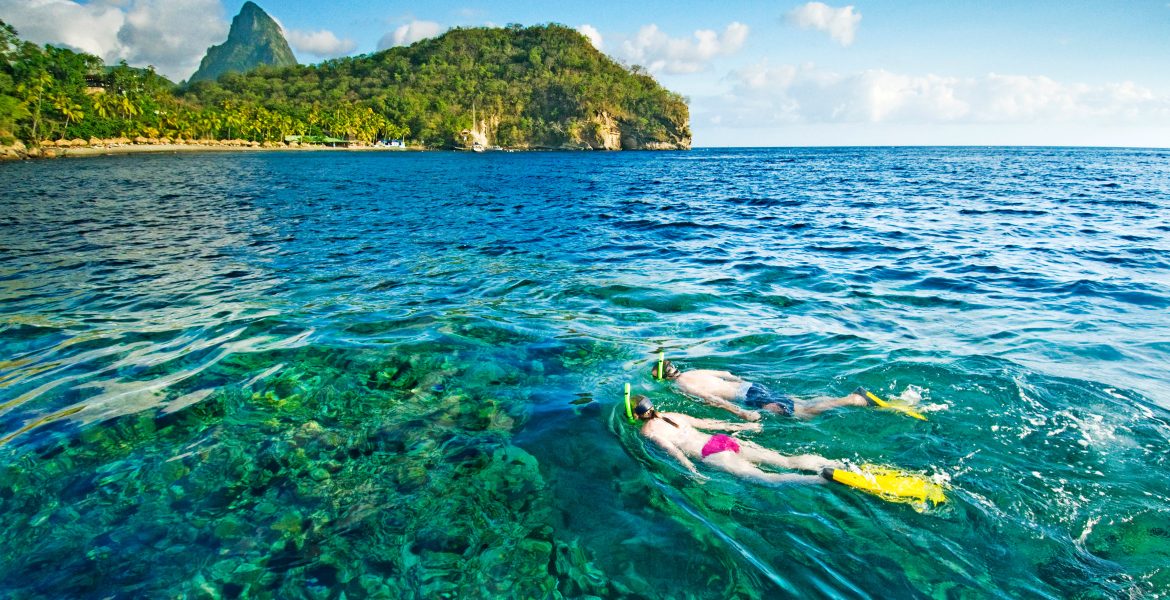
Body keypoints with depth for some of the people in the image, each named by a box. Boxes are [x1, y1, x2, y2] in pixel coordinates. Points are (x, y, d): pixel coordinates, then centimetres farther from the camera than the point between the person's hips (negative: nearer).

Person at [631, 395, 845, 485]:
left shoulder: (648, 430, 4)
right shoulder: (672, 415, 24)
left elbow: (671, 448, -12)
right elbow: (707, 423, 24)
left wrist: (693, 472, -22)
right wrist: (741, 427, 28)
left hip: (711, 453, -7)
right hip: (723, 440, 7)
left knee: (762, 477, -19)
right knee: (787, 461, 0)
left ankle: (823, 478, -35)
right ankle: (836, 464, -12)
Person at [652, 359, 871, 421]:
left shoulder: (682, 385, -8)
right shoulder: (694, 372, 18)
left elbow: (710, 398, -21)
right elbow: (726, 373, 26)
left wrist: (740, 413, -29)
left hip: (751, 397, -8)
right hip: (750, 386, 8)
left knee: (804, 414, -10)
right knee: (803, 406, 7)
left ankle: (855, 400, -13)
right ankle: (855, 396, 4)